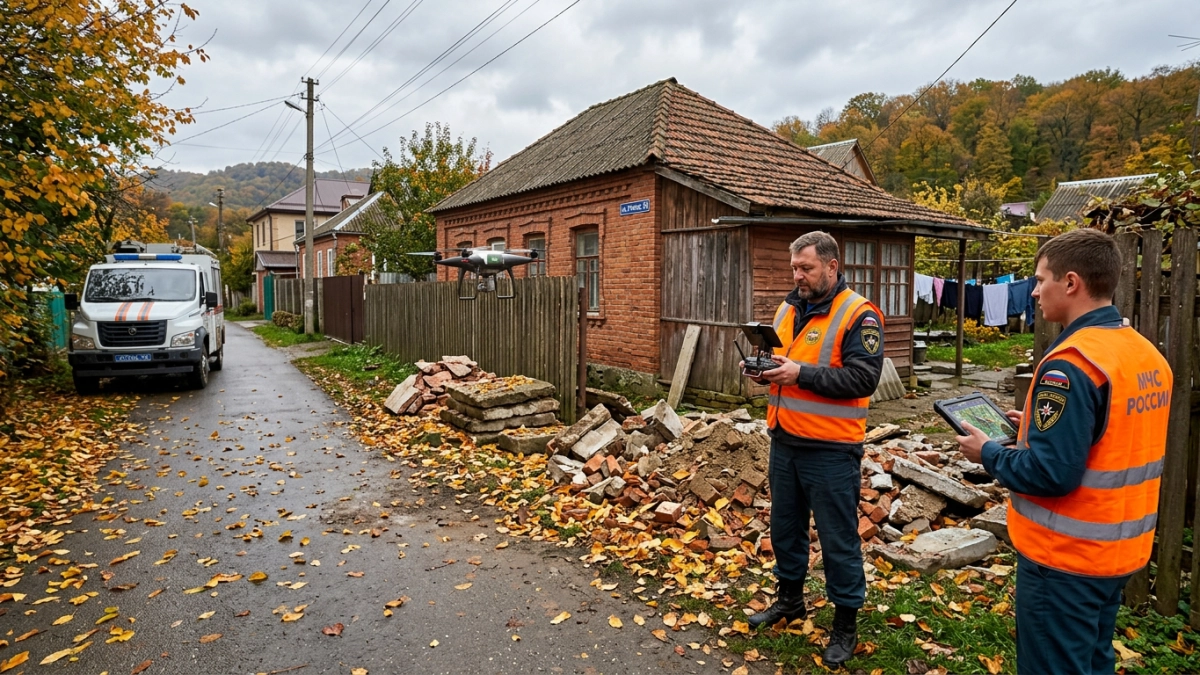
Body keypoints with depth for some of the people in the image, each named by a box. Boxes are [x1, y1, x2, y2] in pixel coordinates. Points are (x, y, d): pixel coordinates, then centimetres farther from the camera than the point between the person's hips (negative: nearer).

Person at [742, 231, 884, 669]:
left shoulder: (858, 315, -12)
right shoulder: (787, 310, 11)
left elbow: (864, 377, -20)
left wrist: (801, 374, -25)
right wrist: (763, 369, -2)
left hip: (831, 450, -7)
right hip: (784, 442, 7)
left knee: (838, 539, 6)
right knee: (785, 528, 19)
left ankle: (845, 624, 23)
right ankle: (790, 599, 39)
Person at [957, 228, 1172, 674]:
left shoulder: (1071, 363, -25)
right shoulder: (1148, 355, 4)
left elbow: (1051, 472, -27)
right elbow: (1113, 443, 12)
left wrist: (988, 452, -12)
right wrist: (1038, 426, 11)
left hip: (1065, 557, -8)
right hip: (1121, 548, 9)